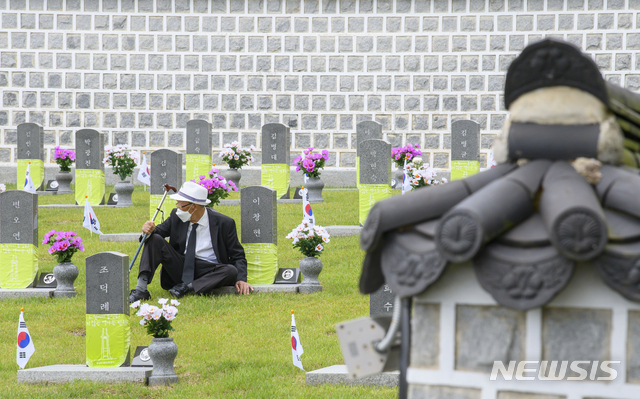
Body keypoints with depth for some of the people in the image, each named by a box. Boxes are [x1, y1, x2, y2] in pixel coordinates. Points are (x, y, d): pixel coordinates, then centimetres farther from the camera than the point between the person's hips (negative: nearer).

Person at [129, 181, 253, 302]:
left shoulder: (224, 223, -7)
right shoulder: (177, 216, 3)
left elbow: (237, 256, -3)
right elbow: (159, 231, 12)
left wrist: (241, 279, -19)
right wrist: (150, 230, -14)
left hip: (208, 272, -3)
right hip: (179, 268, 3)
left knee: (231, 271, -33)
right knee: (155, 239, -14)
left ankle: (188, 287, -28)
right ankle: (141, 289, -28)